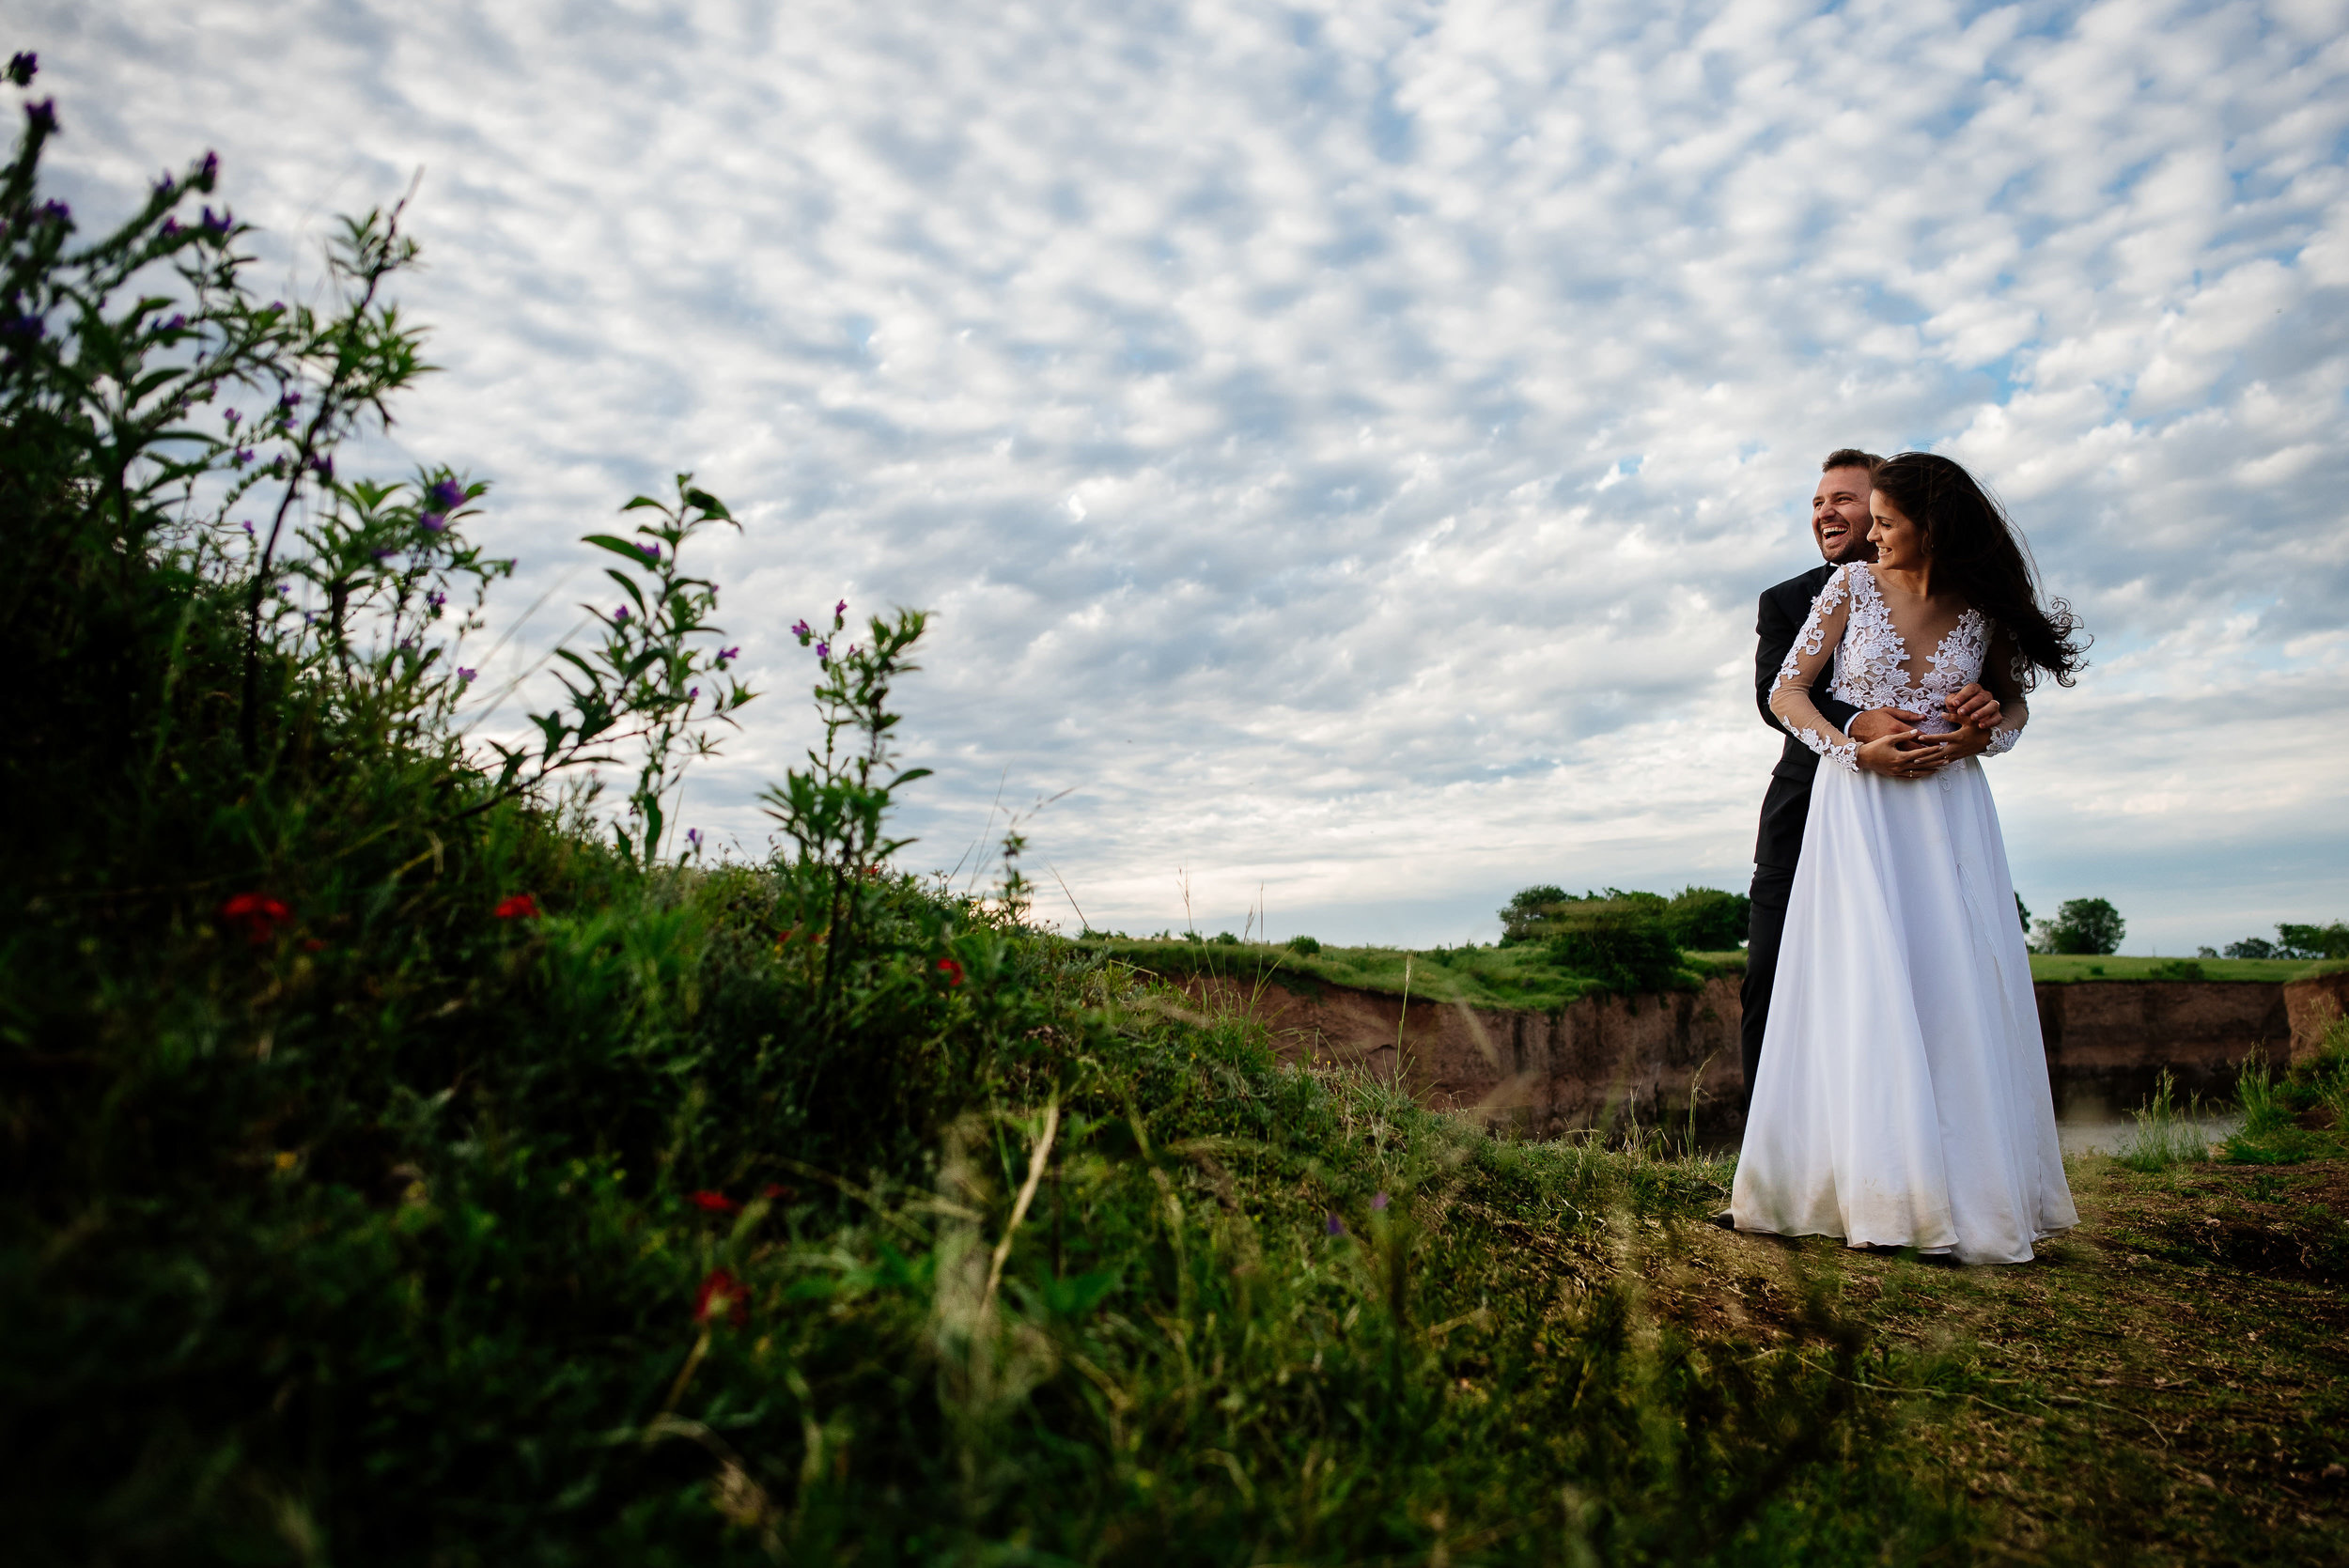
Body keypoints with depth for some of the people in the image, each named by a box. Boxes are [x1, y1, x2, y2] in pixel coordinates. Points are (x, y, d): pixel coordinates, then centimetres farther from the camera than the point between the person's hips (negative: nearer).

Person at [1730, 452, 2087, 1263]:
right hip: (1858, 807, -1)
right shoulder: (1852, 586, 1)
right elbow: (1787, 693, -1)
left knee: (1958, 988, 0)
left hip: (1946, 809, 2)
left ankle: (1973, 1191, 8)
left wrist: (1975, 738, -7)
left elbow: (2014, 703, 16)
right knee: (1866, 986, -7)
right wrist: (1859, 751, -14)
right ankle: (1885, 1189, -2)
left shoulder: (1985, 608, 4)